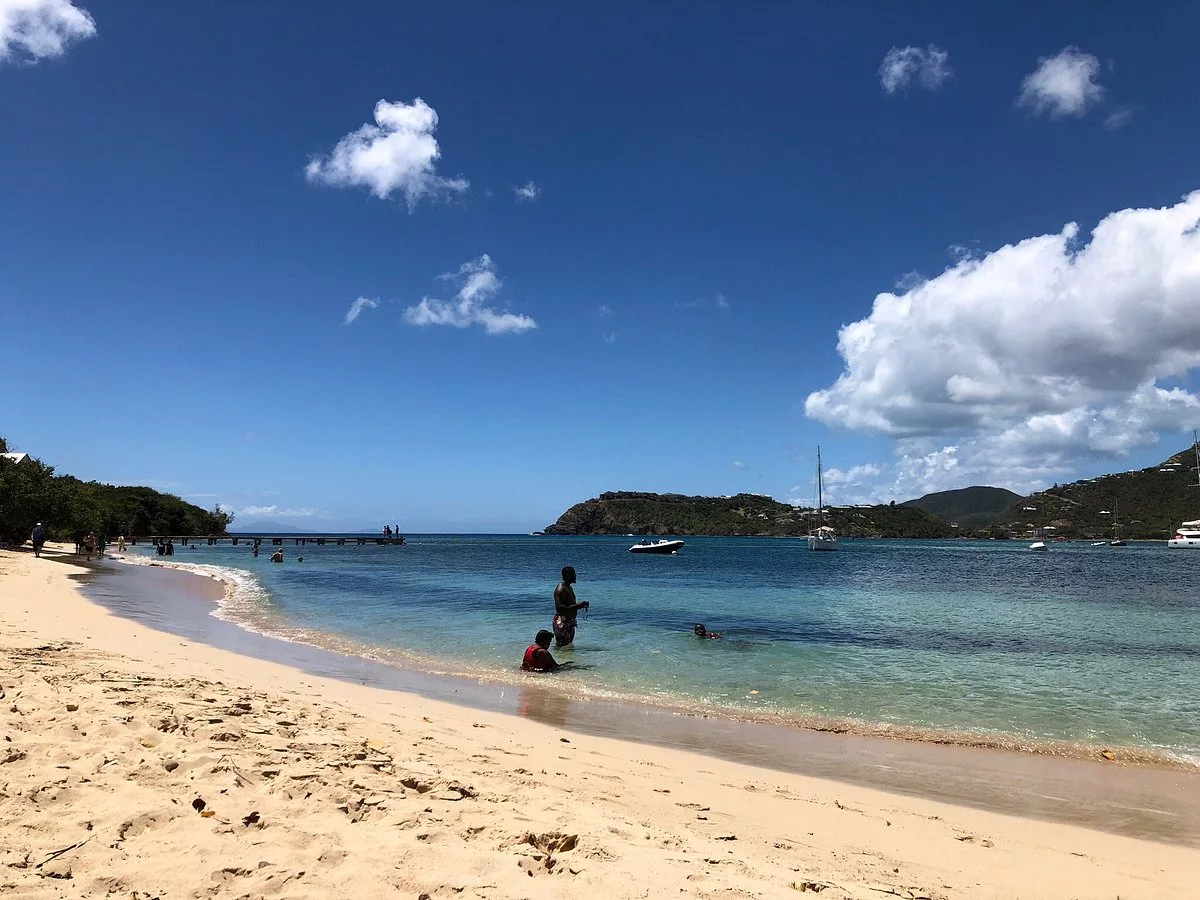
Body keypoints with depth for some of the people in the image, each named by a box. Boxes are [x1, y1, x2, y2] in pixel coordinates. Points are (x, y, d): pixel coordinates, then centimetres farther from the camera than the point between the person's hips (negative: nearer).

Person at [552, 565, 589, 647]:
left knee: (569, 646, 15)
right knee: (562, 646, -10)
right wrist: (578, 606, -27)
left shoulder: (569, 588, 15)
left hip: (569, 622, 11)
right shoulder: (560, 589, -17)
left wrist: (582, 605, 7)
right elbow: (559, 608, -26)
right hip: (561, 623, -11)